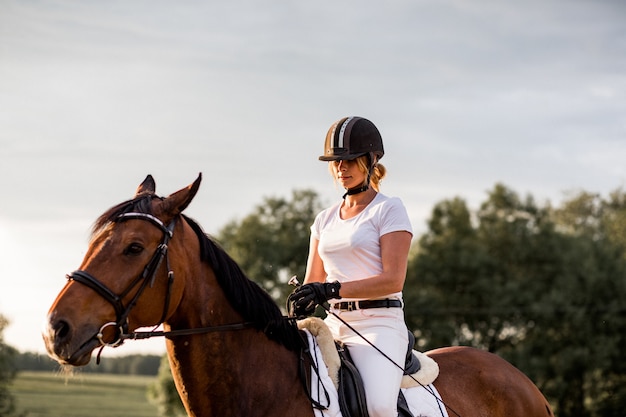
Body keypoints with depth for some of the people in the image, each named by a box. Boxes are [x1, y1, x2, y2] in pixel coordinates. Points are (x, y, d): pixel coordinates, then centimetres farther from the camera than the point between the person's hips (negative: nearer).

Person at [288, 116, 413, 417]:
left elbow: (393, 279, -11)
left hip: (379, 324, -6)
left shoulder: (389, 209, -1)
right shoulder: (325, 220, 17)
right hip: (334, 323, 6)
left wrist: (332, 290, -21)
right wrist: (299, 305, -6)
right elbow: (313, 282, 18)